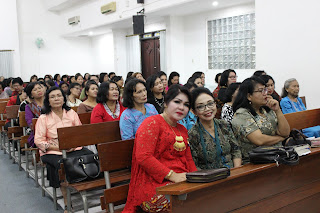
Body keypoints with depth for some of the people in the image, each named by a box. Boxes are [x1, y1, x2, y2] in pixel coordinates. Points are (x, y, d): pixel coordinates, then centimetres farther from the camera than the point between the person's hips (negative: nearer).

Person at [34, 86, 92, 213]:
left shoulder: (72, 113, 12)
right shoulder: (43, 118, 4)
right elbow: (39, 141, -2)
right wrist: (58, 147, -14)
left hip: (73, 149, 3)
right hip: (53, 152, -2)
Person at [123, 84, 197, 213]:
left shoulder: (182, 130, 24)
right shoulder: (152, 123, -3)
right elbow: (143, 157, -15)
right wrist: (172, 175, -21)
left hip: (180, 182, 8)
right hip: (155, 185, -8)